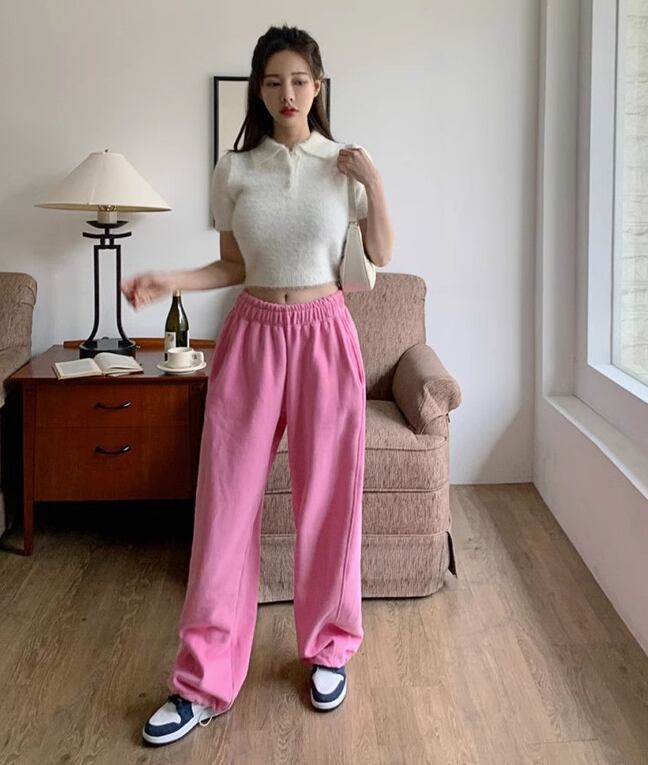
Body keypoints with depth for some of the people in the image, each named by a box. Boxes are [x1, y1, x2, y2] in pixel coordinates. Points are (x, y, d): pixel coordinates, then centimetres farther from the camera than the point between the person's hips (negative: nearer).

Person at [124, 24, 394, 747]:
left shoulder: (345, 162, 3)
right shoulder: (233, 170, 3)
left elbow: (381, 253, 6)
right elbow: (235, 266, 9)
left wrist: (373, 181, -7)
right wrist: (168, 279, -7)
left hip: (325, 335, 0)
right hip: (253, 335, 1)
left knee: (329, 499, 5)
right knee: (227, 501, 0)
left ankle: (329, 646, 27)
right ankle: (204, 678, 10)